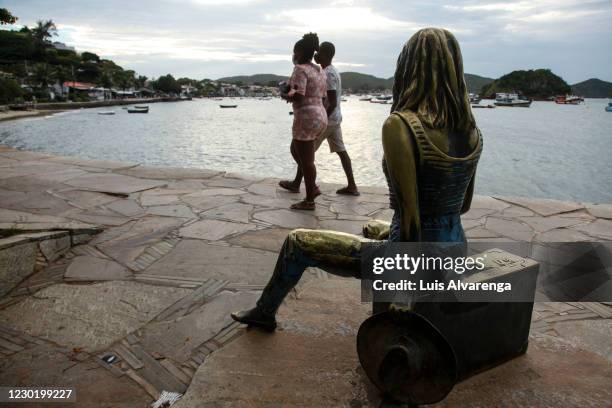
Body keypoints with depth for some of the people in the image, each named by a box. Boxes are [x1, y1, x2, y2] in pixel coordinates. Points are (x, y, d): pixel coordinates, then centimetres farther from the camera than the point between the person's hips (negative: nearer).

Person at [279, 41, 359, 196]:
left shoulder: (328, 74, -17)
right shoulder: (332, 71, 14)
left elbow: (332, 103, -22)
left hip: (326, 119, -9)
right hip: (335, 119, 10)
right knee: (341, 150, 8)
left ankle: (296, 184, 11)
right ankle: (352, 186, 8)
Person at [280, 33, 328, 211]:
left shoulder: (300, 70, -11)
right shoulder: (319, 71, 15)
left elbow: (298, 96, -22)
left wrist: (285, 96, -2)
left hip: (306, 118, -9)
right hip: (320, 116, 9)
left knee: (306, 160, -1)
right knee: (295, 150, 23)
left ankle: (309, 201, 8)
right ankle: (313, 187, 21)